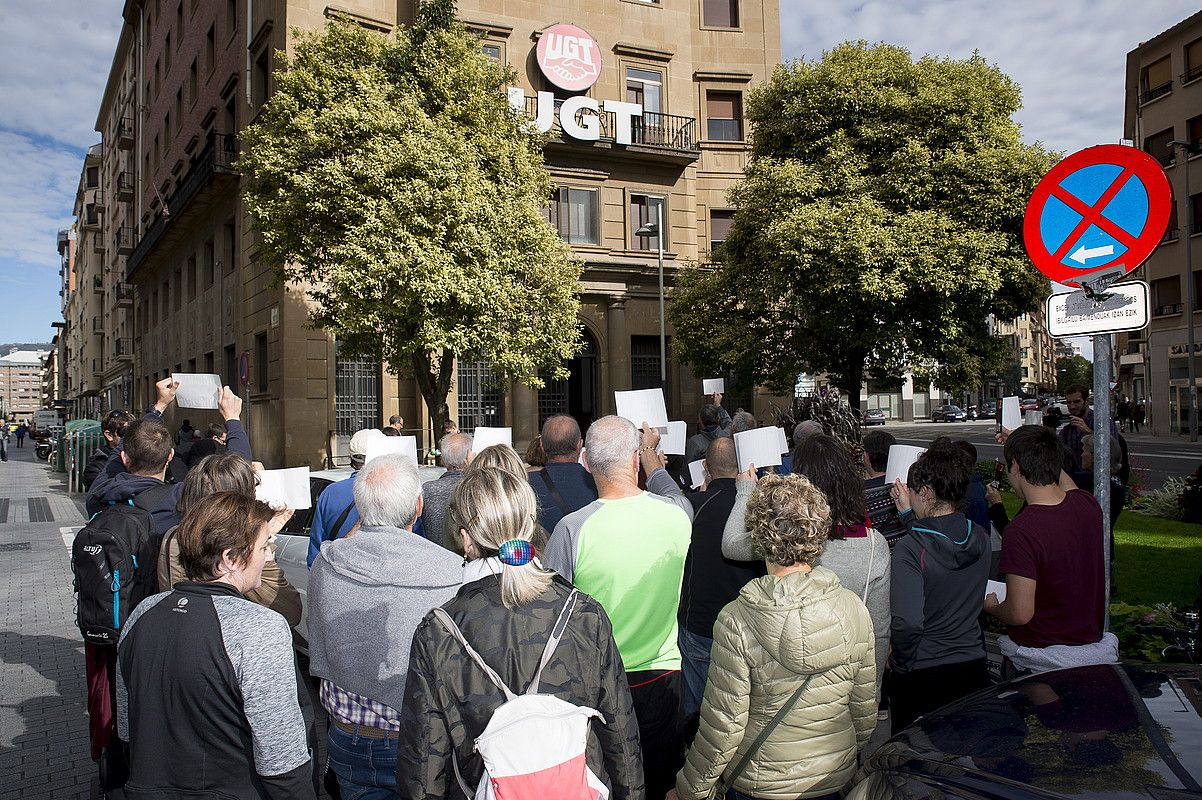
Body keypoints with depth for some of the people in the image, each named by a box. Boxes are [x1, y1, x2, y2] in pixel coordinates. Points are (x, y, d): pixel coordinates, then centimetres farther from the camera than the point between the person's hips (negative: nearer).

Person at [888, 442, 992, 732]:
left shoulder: (909, 549, -23)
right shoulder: (981, 538, -4)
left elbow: (907, 622, -29)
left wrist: (902, 664, -12)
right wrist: (911, 514, 24)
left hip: (921, 675, -5)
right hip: (973, 668, 5)